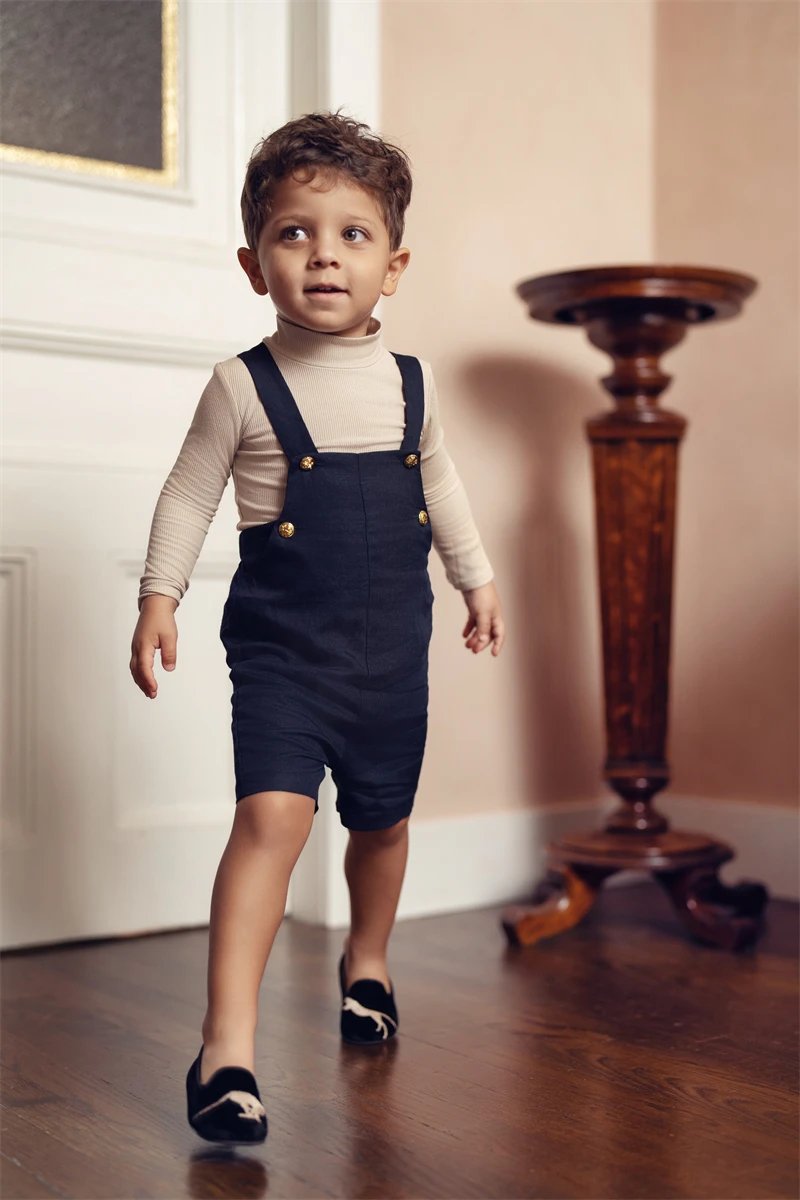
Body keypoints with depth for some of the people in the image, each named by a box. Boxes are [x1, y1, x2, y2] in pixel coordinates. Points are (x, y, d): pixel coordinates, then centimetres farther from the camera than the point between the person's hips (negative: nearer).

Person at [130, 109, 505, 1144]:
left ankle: (365, 962, 45)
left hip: (393, 648, 4)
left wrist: (476, 578, 25)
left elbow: (438, 485, 20)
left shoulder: (410, 384, 5)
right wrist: (159, 596, -5)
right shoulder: (243, 386, -6)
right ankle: (228, 1048, -15)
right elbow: (189, 495, 1)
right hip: (282, 645, -4)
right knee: (273, 815, -20)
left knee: (381, 820, 16)